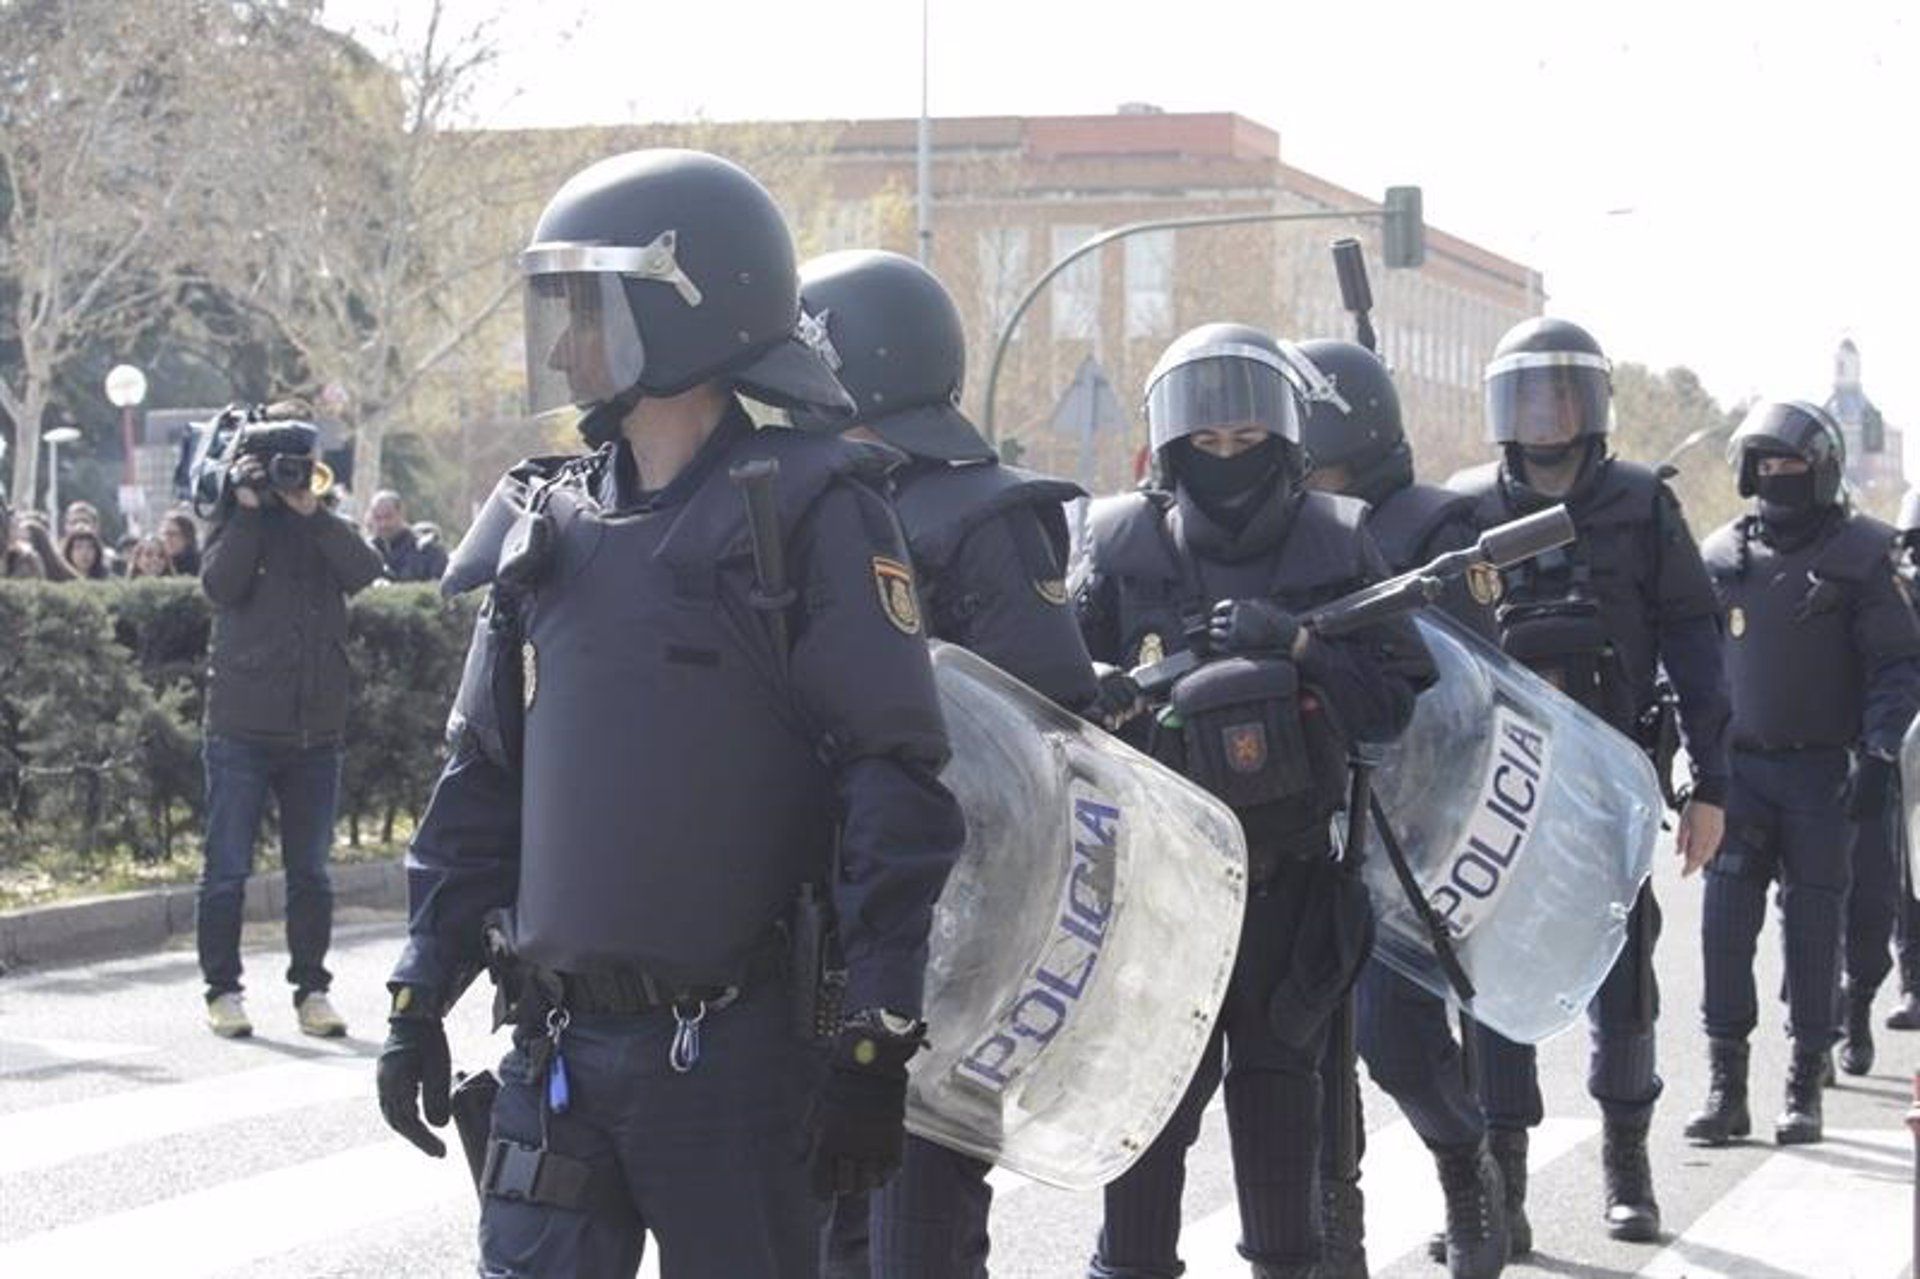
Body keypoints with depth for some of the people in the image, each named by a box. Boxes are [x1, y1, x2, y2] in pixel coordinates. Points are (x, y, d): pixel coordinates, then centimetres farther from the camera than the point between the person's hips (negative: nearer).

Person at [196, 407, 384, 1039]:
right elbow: (220, 584, -14)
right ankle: (222, 990, 8)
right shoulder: (234, 524, 5)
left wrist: (311, 511, -13)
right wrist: (248, 508, -13)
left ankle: (311, 990, 14)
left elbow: (365, 571, -8)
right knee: (228, 868, 1)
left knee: (311, 870, 8)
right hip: (243, 724, -3)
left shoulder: (327, 528, 11)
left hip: (316, 728, 3)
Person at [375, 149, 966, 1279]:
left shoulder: (809, 514, -8)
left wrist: (876, 1044, -14)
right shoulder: (553, 523, 11)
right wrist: (421, 994, 13)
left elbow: (896, 790, -11)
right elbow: (485, 777, 17)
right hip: (558, 1045, 6)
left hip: (731, 1048, -5)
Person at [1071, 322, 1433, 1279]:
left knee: (1278, 1075, 11)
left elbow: (1396, 693, -3)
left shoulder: (1337, 544, 3)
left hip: (1292, 870, 1)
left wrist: (1297, 647, -17)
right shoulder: (1121, 546, 1)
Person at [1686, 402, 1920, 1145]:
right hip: (1739, 767, 3)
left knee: (1813, 927, 2)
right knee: (1725, 923, -6)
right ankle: (1725, 1087, -1)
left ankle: (1804, 1089, 10)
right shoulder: (1722, 556, 9)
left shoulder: (1856, 556, -2)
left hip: (1821, 771, -3)